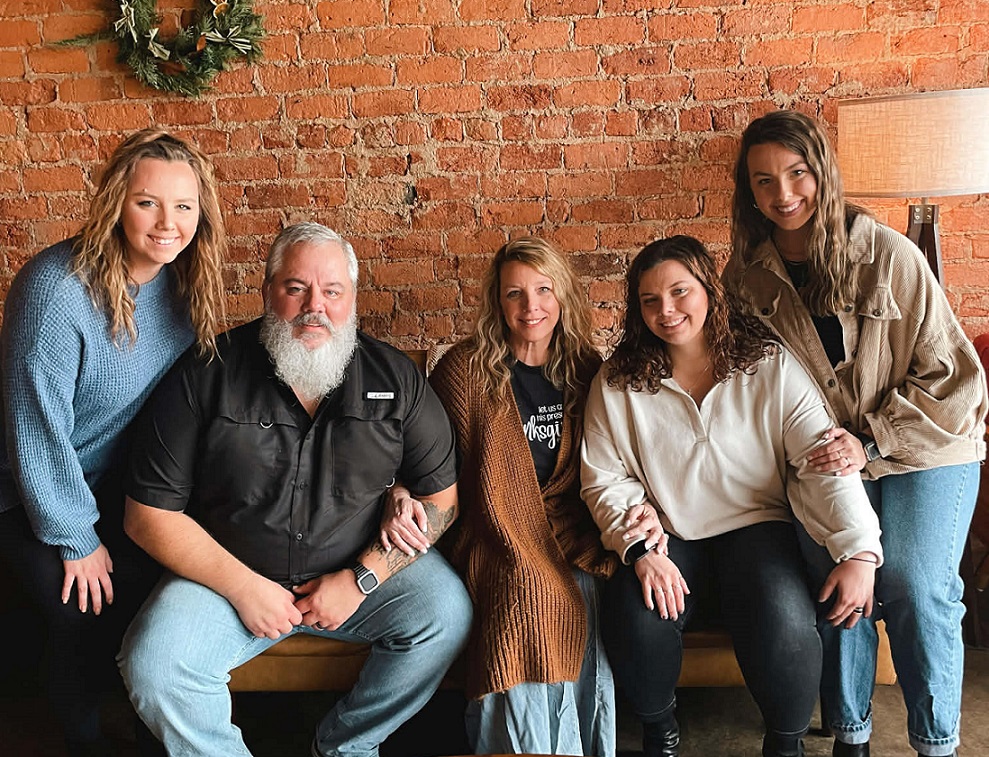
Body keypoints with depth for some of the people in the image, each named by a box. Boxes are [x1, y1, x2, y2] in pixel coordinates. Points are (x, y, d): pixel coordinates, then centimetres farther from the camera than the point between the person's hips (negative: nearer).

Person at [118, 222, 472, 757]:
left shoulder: (395, 378, -4)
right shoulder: (206, 375, -8)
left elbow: (440, 498, -1)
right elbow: (150, 515, -6)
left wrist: (361, 578, -11)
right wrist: (244, 586, -12)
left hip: (362, 566, 2)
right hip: (228, 573, -1)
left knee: (447, 614, -21)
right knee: (154, 668, -25)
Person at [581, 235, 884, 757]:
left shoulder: (770, 366, -3)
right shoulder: (617, 383, 0)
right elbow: (604, 479, -2)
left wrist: (859, 551, -20)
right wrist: (641, 548, -18)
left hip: (756, 526, 0)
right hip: (664, 538, 1)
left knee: (784, 630, -28)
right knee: (636, 628, -27)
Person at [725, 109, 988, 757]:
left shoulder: (888, 255, -14)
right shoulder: (748, 276, -5)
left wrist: (873, 443, -18)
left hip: (924, 448, -2)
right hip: (830, 456, 2)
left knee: (916, 589, -11)